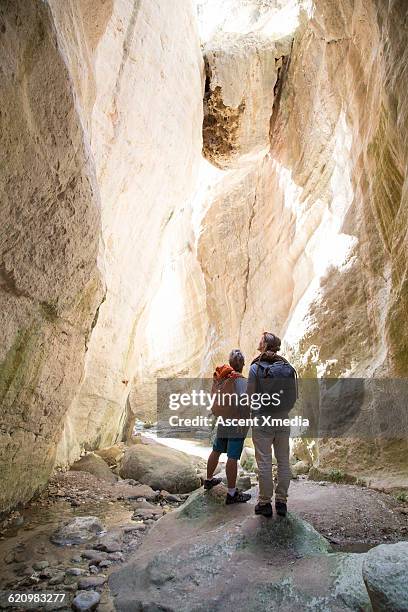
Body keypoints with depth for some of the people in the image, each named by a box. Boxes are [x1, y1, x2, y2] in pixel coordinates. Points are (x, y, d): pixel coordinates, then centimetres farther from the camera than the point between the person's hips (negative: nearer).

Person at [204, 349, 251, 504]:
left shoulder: (221, 377, 1)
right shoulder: (241, 381, -19)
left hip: (222, 422, 7)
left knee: (216, 451, 22)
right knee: (232, 457, -2)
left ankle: (209, 480, 40)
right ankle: (232, 493, 5)